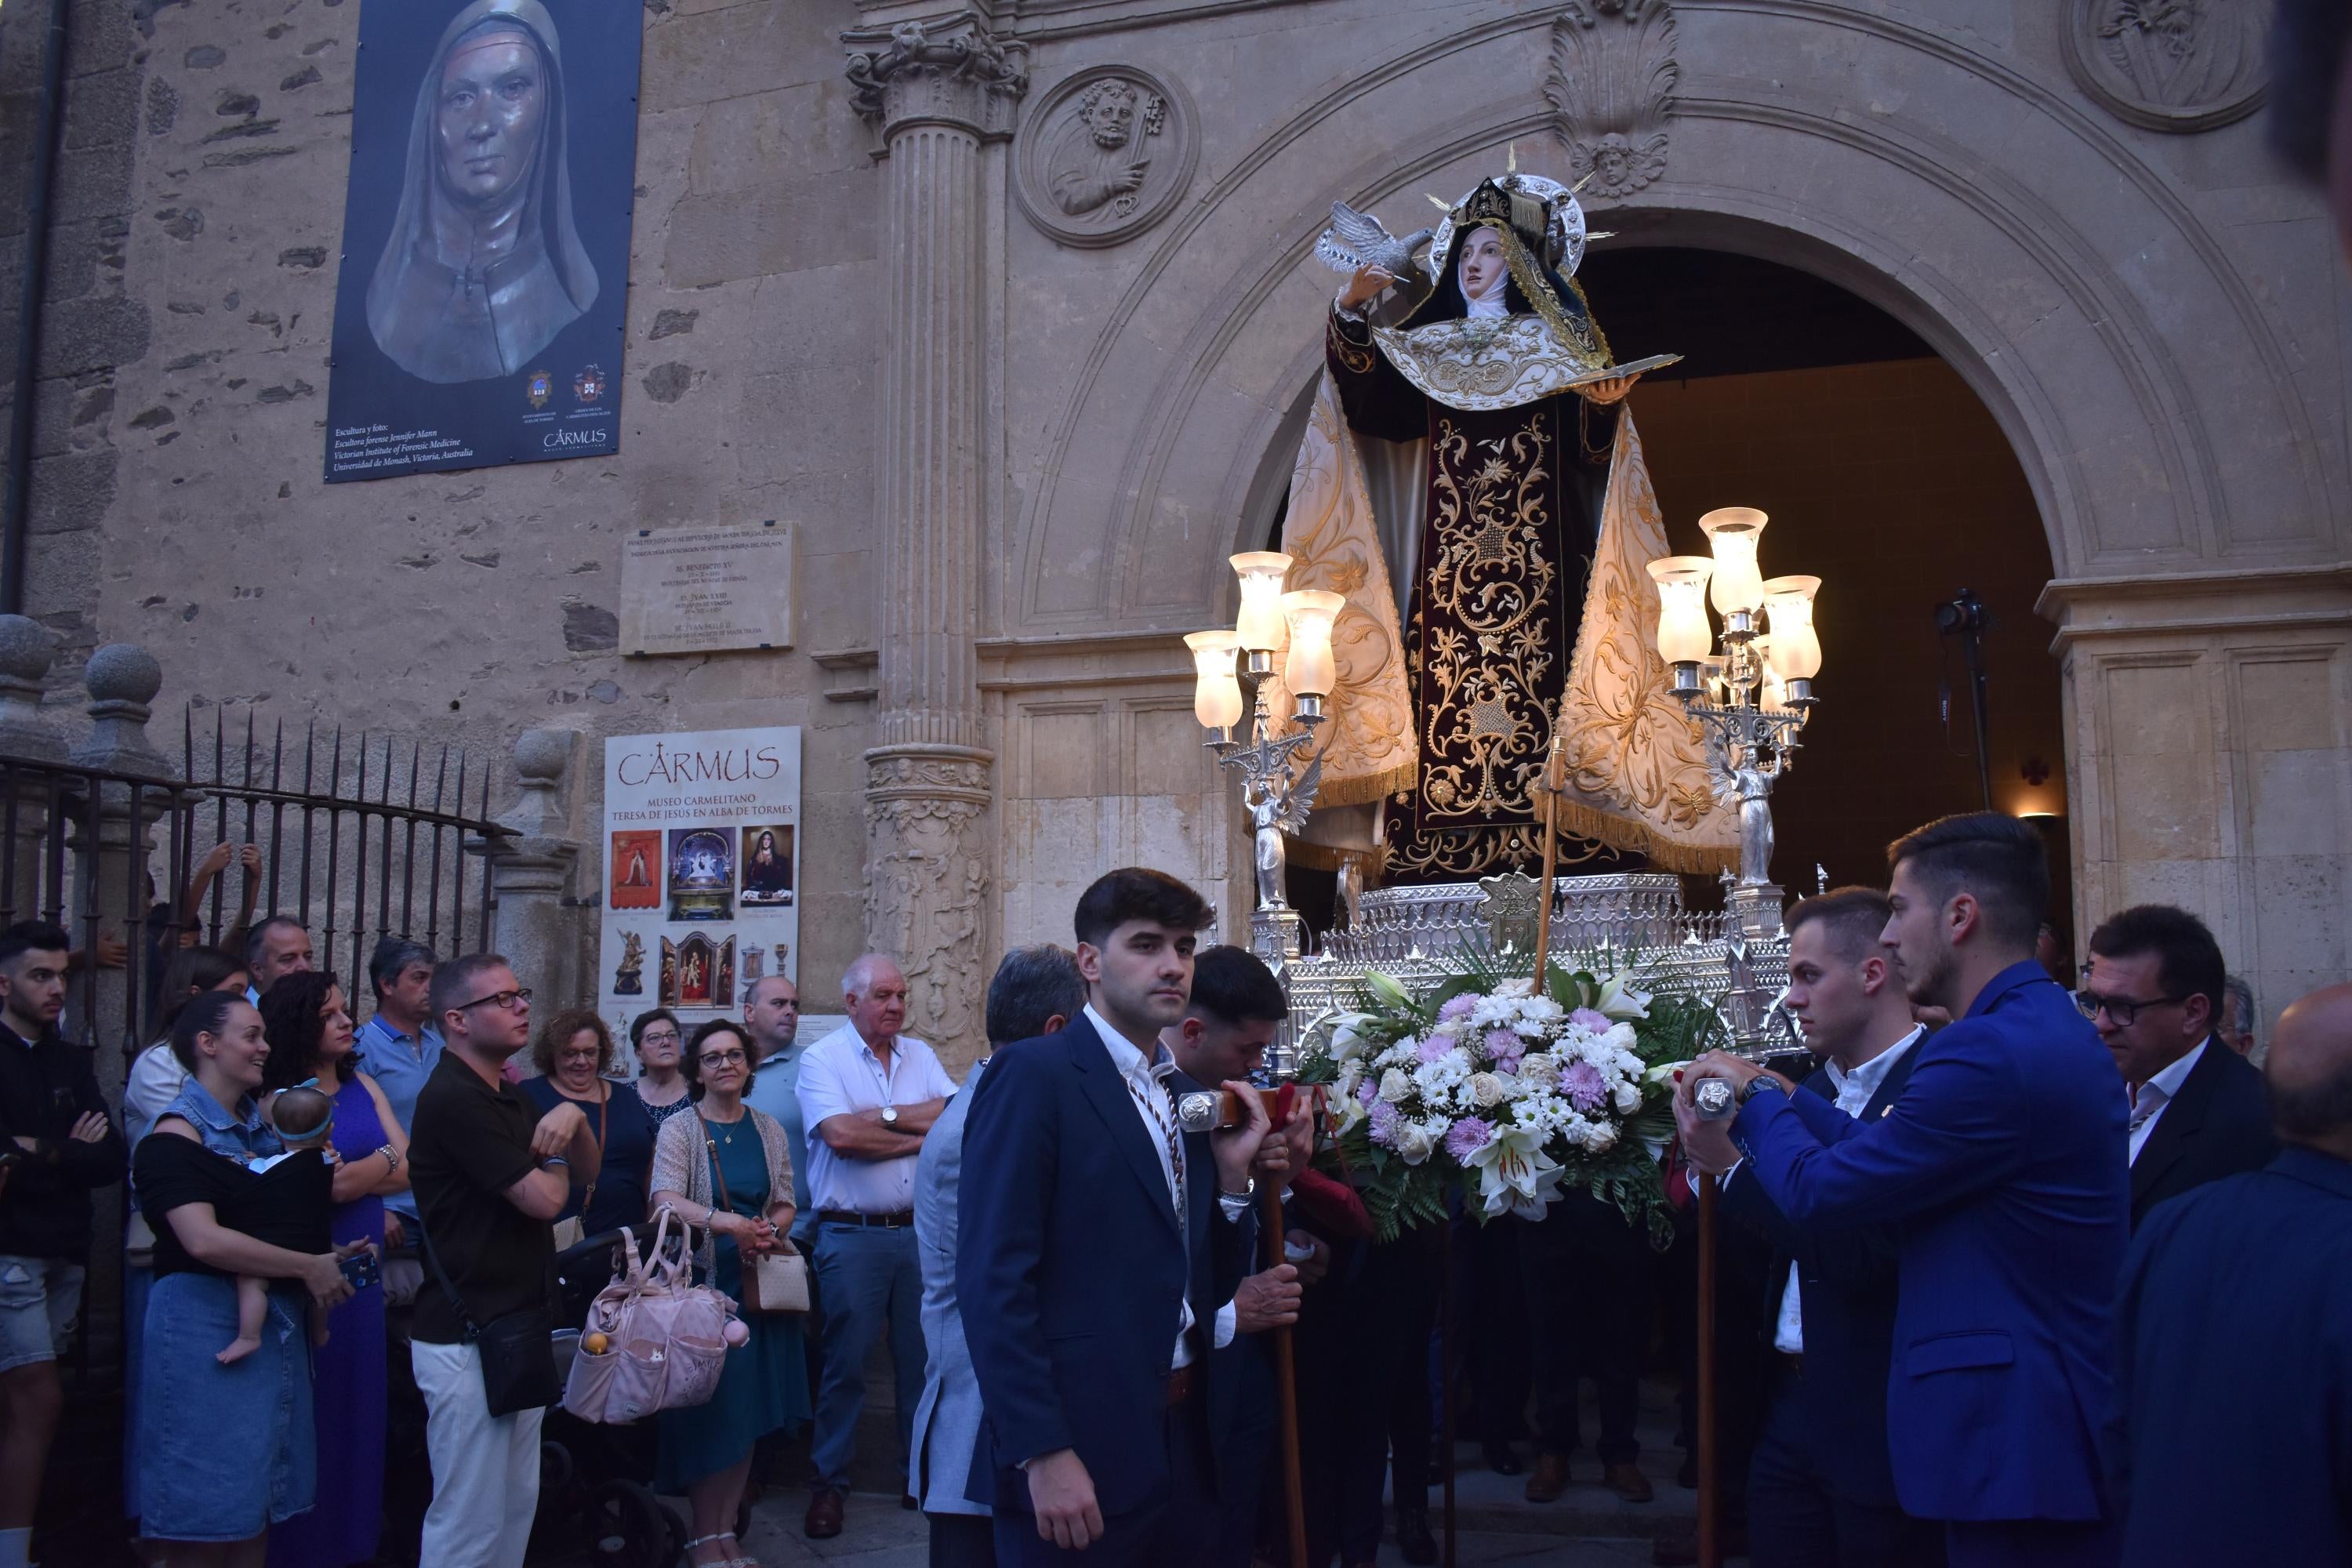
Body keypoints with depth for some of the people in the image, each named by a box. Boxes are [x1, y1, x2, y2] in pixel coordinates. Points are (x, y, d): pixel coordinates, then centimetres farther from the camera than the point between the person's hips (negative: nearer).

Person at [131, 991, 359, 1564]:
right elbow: (204, 1240, -24)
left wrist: (325, 1258, 4)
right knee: (205, 1501, 0)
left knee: (256, 1498, 14)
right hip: (205, 1324, -8)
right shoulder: (176, 1138, -12)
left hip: (273, 1320, 8)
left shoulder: (263, 1128, 13)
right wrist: (309, 1268, -17)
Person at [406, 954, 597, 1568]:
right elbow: (544, 1198, -21)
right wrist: (551, 1156, 2)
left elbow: (588, 1168, 17)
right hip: (468, 1338, -9)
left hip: (516, 1329, 9)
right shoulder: (453, 1099, -17)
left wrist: (572, 1118, -4)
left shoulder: (506, 1096, 14)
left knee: (517, 1503, 15)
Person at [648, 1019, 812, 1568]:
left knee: (749, 1415, 7)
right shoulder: (679, 1129, -5)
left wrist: (771, 1229, -10)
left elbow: (785, 1204, 12)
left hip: (759, 1285, 4)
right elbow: (666, 1201, -19)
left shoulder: (769, 1130, 8)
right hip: (703, 1282, -4)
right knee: (708, 1414, -2)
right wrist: (728, 1223, -30)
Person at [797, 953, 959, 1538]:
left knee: (921, 1357, 10)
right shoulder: (823, 1059, -4)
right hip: (851, 1236, -4)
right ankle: (829, 1483, 14)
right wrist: (920, 1137, -9)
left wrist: (883, 1116, -13)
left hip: (919, 1229, 4)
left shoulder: (920, 1055, 11)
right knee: (845, 1362, 2)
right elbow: (840, 1136, -18)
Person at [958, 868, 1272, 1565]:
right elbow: (994, 1280, -16)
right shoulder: (1033, 1075, -11)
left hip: (1184, 1447, 7)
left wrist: (1233, 1173, -1)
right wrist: (1042, 1453, -19)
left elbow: (1204, 1282, 14)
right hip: (1078, 1454, -7)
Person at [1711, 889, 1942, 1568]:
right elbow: (1775, 1230, 12)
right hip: (1789, 1403, 8)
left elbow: (1857, 1256, -25)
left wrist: (1734, 1162, -19)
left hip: (1879, 1421, -7)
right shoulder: (1816, 1087, 10)